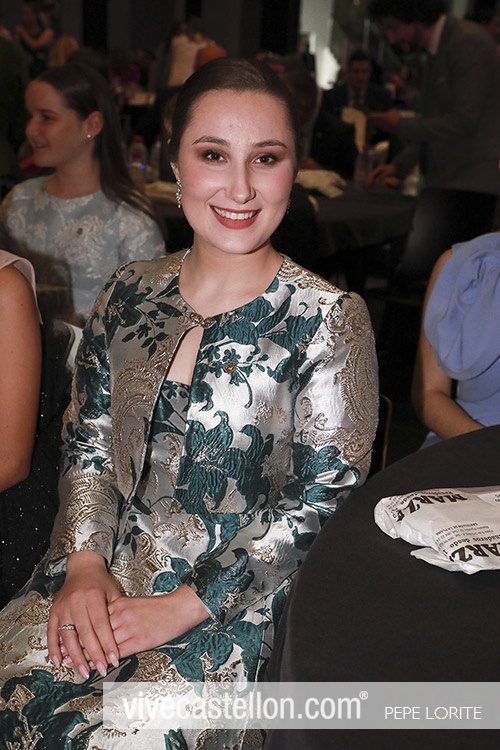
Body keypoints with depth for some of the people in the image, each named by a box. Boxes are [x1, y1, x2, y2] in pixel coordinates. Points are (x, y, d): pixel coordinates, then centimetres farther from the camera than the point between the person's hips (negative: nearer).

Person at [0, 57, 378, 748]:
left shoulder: (329, 321, -8)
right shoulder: (130, 294, 6)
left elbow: (326, 498, -10)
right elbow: (87, 440, 10)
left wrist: (185, 606, -13)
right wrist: (83, 563, -6)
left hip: (237, 603, -3)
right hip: (104, 574, 4)